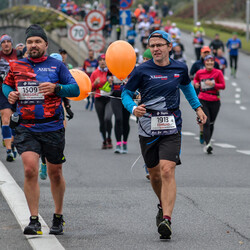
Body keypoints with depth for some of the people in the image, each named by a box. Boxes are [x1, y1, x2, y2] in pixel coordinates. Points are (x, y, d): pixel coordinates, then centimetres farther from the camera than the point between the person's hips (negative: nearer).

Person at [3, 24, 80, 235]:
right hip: (26, 128, 1)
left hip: (52, 128, -1)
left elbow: (75, 89, -2)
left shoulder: (56, 66, 2)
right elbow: (6, 84, 25)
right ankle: (34, 221, -11)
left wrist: (56, 87, -20)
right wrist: (9, 94, 3)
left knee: (55, 174, 11)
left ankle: (58, 217, 30)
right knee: (30, 170, -16)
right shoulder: (17, 67, 8)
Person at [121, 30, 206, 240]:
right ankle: (164, 206, 41)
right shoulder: (142, 71, -3)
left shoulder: (180, 69, 5)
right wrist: (133, 108, -16)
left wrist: (197, 107, 24)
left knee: (167, 171, -17)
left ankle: (166, 219, -24)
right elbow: (126, 92, 3)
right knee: (154, 173, 11)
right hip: (148, 128, 1)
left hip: (171, 128, -1)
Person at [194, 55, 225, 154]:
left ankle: (208, 141, 33)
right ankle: (208, 144, -23)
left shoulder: (218, 72, -2)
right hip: (203, 100, -1)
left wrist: (213, 84, -19)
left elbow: (223, 86, -4)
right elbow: (195, 79, 24)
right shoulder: (200, 73, 3)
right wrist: (196, 83, 2)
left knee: (211, 123, 13)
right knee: (206, 123, -14)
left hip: (215, 101, 1)